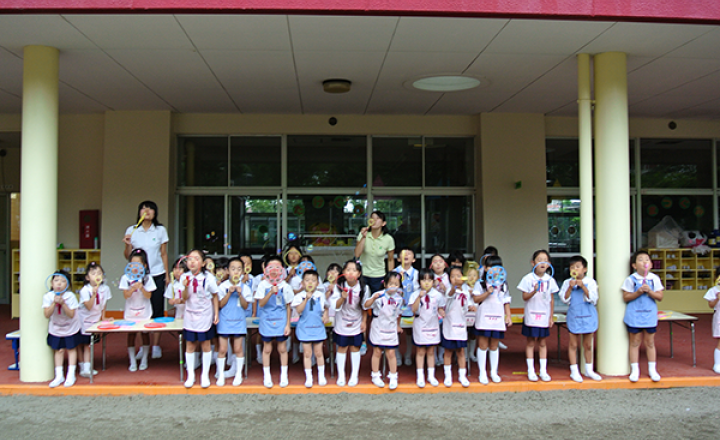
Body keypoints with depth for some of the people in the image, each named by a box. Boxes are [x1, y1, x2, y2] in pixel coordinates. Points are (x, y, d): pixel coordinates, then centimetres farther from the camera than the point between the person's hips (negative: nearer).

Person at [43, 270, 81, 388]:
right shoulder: (48, 296, -14)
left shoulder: (70, 296, -20)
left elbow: (71, 315, -23)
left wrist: (62, 303, -33)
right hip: (55, 329, 2)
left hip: (70, 328, -2)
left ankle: (71, 375, 15)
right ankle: (59, 376, 17)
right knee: (59, 350, 8)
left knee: (71, 349, 7)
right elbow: (47, 314, -21)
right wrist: (54, 302, -32)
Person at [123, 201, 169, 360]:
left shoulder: (160, 230, 4)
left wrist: (167, 275, 4)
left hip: (157, 275, 0)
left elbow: (164, 254, 8)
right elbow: (128, 257, 6)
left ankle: (156, 346, 9)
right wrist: (128, 245, -13)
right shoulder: (132, 231, 4)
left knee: (157, 310, 0)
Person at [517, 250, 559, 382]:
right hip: (531, 316, -2)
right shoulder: (528, 279, -7)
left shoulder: (550, 280, 2)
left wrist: (551, 317, 7)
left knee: (543, 343, 10)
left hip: (544, 317, 3)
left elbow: (551, 300, 7)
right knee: (530, 342, 5)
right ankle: (531, 370, 14)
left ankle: (543, 370, 18)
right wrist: (534, 291, -26)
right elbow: (525, 297, -8)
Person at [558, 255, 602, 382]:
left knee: (588, 345, 12)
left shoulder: (590, 282, -4)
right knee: (573, 344, 4)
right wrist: (570, 287, -18)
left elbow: (592, 299, -12)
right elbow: (564, 299, -6)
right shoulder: (567, 282, -2)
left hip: (588, 316, 0)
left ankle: (589, 370, 26)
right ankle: (574, 371, 14)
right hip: (574, 316, 0)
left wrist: (583, 286, -21)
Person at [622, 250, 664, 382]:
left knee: (650, 342, 11)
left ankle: (652, 369, 22)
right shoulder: (631, 279, -6)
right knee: (635, 342, 4)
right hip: (634, 315, -2)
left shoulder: (655, 278, 1)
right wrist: (638, 292, -19)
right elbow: (626, 297, -6)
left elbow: (660, 296, -1)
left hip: (650, 315, 2)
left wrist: (650, 291, -17)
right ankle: (635, 370, 13)